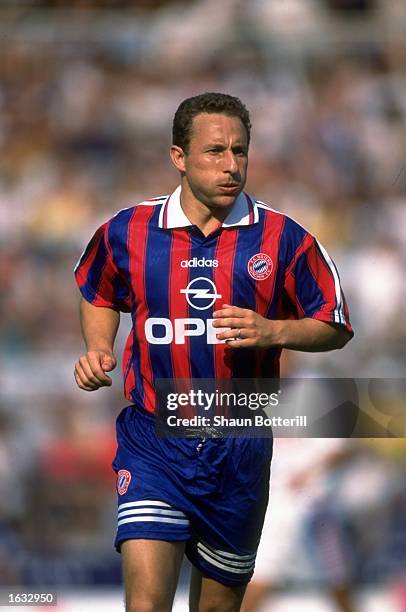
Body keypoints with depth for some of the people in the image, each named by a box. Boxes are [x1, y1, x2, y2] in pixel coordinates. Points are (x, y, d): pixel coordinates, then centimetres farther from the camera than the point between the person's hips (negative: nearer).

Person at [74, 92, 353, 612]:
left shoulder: (283, 238, -3)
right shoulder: (127, 232, 0)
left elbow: (335, 327, 4)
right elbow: (99, 296, 21)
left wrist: (273, 331, -14)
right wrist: (98, 349, 2)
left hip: (240, 449, 1)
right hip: (154, 443, -1)